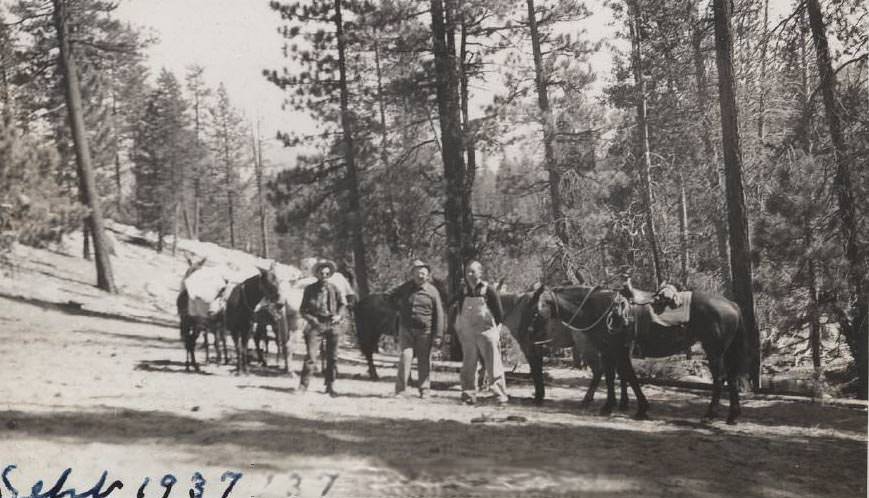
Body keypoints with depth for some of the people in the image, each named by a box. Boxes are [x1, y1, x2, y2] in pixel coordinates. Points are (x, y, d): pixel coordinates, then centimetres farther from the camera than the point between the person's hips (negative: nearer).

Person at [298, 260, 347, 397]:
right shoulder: (310, 289, 1)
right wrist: (310, 318, -14)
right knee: (310, 357, -10)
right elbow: (302, 310, 4)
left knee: (332, 357, 8)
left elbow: (342, 303, 15)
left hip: (332, 325, 2)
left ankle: (330, 386, 20)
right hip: (316, 325, -2)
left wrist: (339, 315, -4)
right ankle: (303, 384, -3)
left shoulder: (334, 288, 5)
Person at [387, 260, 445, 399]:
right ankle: (400, 389, -6)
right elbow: (389, 296, 21)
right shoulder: (405, 288, 5)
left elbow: (439, 315, -2)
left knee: (424, 361, 3)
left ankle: (425, 390, 13)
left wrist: (438, 336, -6)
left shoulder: (432, 291, -2)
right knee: (405, 357, -9)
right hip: (406, 329, 1)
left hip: (425, 331, -1)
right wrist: (399, 309, 12)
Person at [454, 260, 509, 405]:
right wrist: (459, 329, 10)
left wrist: (494, 328, -2)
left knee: (494, 365, -4)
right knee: (468, 367, 6)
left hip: (487, 332, -5)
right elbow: (460, 312, 17)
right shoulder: (464, 292, 8)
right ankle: (469, 395, 13)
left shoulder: (489, 290, -6)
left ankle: (501, 395, -1)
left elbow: (499, 312, -3)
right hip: (468, 334, 5)